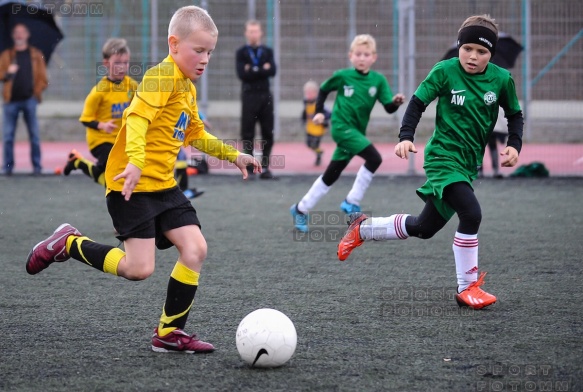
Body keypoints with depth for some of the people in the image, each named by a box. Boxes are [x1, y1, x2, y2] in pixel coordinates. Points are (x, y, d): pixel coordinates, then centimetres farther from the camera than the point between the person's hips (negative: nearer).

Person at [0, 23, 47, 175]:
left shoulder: (36, 55, 10)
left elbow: (42, 77, 7)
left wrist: (36, 92, -6)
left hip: (29, 100, -1)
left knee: (34, 135, -2)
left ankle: (37, 166, 2)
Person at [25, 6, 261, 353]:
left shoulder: (188, 88, 16)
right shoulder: (164, 76, -14)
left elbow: (197, 135, 32)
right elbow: (137, 116, -27)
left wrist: (233, 155, 31)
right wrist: (135, 161, -41)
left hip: (163, 185, 9)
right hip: (132, 184, -9)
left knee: (196, 248, -4)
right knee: (139, 268, -13)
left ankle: (170, 332, 7)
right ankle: (67, 243, 9)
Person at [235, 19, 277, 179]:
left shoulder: (267, 52, 11)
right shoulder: (241, 53, 5)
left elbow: (272, 71, -5)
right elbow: (242, 74, -10)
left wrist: (253, 70, -9)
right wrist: (262, 70, -9)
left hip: (265, 95, 2)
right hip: (249, 95, -2)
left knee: (267, 133, 1)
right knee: (247, 133, -4)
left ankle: (265, 166, 6)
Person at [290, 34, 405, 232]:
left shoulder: (378, 80, -1)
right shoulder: (343, 76, -7)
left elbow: (389, 108, -5)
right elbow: (323, 90, 10)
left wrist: (396, 102, -25)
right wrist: (319, 112, 1)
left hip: (357, 131, 5)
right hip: (341, 126, -5)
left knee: (331, 175, 13)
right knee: (374, 158, -22)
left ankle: (301, 209, 27)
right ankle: (352, 202, -13)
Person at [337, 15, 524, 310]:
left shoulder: (501, 79, -2)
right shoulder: (445, 72, -11)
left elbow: (514, 114, 13)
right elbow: (418, 103, -3)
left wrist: (514, 145, -2)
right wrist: (406, 137, -15)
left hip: (469, 163, 5)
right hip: (443, 157, -5)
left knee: (424, 228, 13)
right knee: (471, 213, -26)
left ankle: (362, 228, 36)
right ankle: (467, 288, -12)